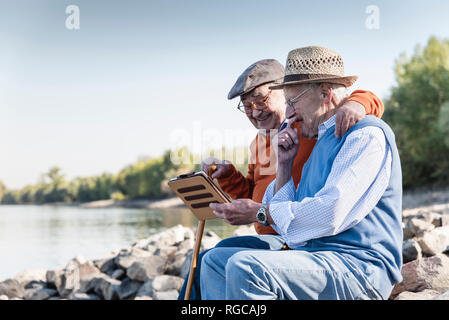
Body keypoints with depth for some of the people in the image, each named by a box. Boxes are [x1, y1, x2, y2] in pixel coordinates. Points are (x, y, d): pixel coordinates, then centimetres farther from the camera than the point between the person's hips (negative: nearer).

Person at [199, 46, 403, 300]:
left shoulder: (368, 134, -7)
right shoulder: (321, 141, 22)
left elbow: (331, 214, -21)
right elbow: (289, 219, 18)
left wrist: (259, 212, -11)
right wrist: (285, 164, 9)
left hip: (358, 267, -9)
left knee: (245, 266, -29)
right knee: (215, 260, 4)